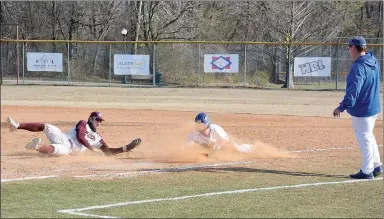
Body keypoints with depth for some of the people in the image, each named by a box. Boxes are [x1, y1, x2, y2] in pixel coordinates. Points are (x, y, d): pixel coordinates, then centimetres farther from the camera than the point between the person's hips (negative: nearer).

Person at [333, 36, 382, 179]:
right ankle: (376, 166, 27)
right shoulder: (373, 62, 6)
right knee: (368, 136, 22)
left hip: (361, 110, -9)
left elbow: (353, 91, -30)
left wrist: (342, 107, -32)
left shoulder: (358, 67, -23)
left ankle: (367, 171, 8)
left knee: (364, 139, 0)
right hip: (373, 107, 9)